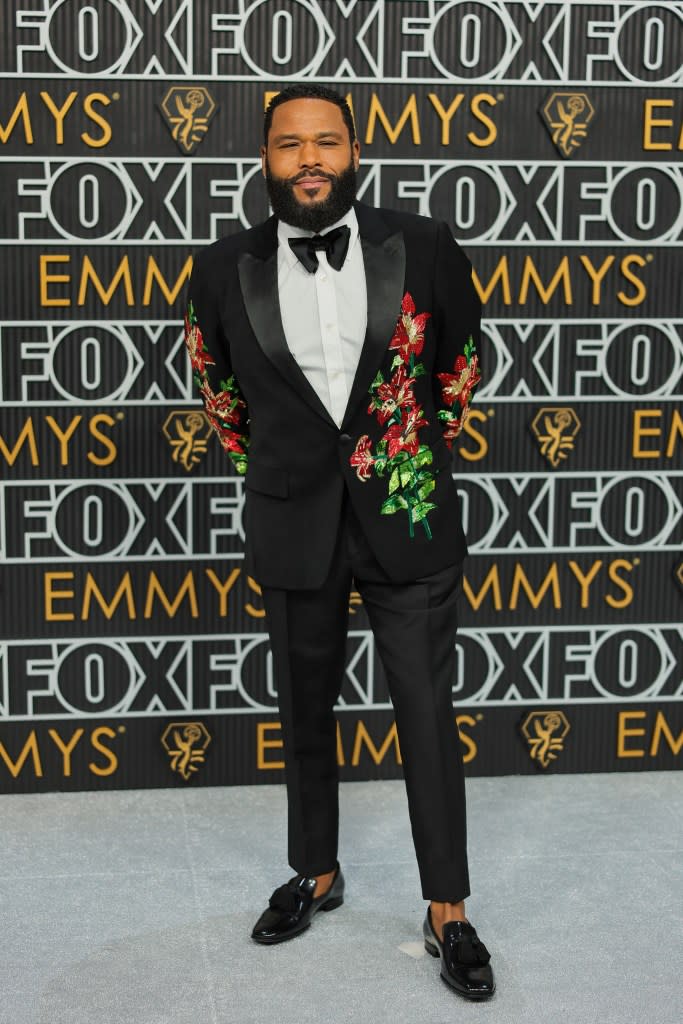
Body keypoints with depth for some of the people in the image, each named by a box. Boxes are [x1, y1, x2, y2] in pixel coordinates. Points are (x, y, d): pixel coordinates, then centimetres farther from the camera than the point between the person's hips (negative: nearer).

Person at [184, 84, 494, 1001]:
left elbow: (461, 363, 9)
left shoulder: (423, 248, -8)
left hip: (407, 515, -1)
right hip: (294, 525, 2)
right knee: (305, 711, 16)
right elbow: (215, 383, 13)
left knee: (428, 714, 3)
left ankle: (448, 914, 16)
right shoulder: (226, 270, -5)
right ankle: (317, 875, 36)